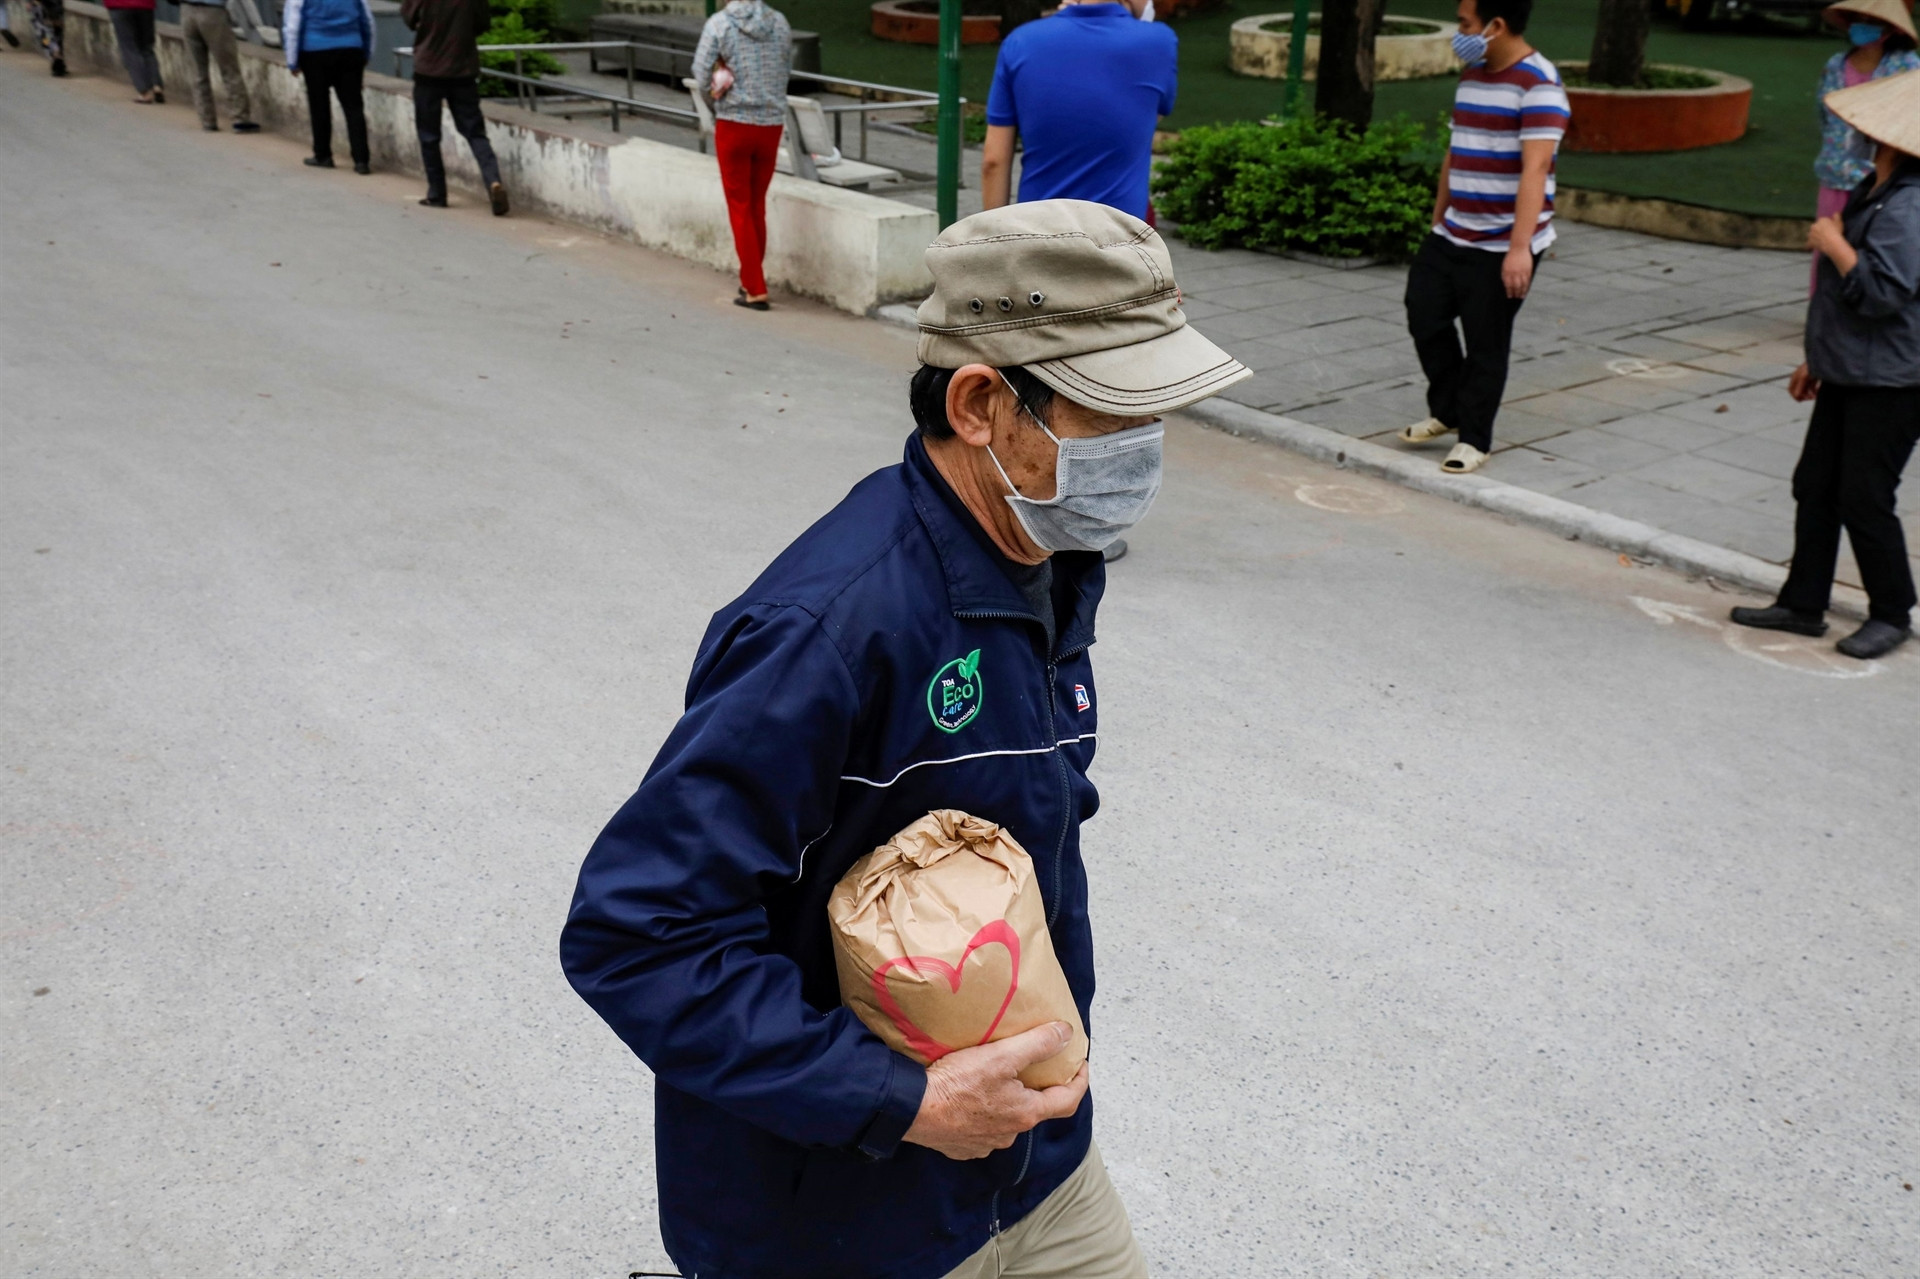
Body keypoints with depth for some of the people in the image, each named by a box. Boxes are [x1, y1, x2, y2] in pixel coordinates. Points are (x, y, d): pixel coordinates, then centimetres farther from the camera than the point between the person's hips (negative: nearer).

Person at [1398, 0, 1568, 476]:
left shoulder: (1538, 84, -16)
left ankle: (1474, 440, 14)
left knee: (1485, 344, 0)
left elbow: (1535, 169, -25)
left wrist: (1519, 248, -32)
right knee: (1425, 316, 9)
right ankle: (1447, 412, 28)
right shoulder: (1471, 76, 12)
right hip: (1452, 236, 8)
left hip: (1502, 246, -8)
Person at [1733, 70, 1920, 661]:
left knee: (1864, 499, -2)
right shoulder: (1870, 193, 11)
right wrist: (1817, 358, 24)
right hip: (1849, 374, 10)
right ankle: (1803, 603, 22)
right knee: (1815, 486, 12)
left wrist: (1834, 245, -18)